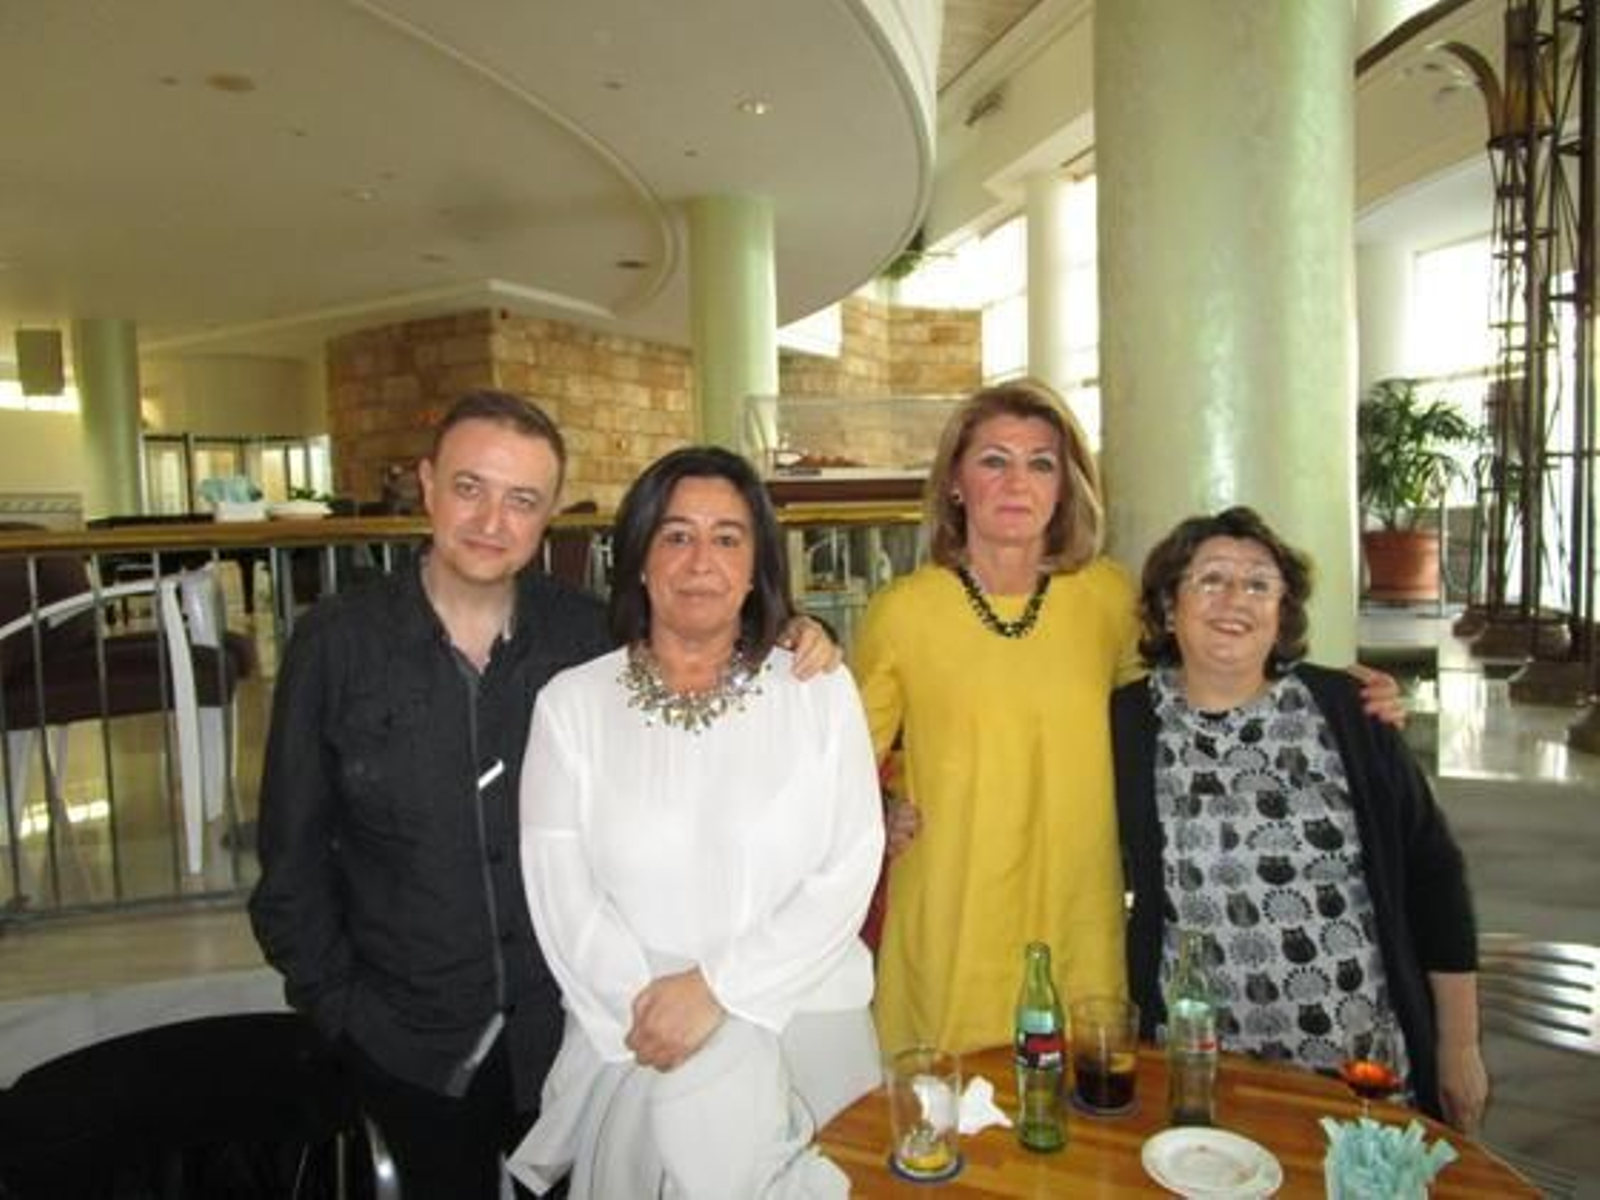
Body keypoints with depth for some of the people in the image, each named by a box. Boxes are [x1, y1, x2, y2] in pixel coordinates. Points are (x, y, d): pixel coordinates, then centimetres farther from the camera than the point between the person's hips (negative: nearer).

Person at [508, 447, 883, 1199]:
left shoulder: (820, 692, 2)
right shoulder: (571, 704, 3)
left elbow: (850, 873, -4)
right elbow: (560, 890, -2)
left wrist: (720, 988, -12)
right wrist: (646, 1007, -14)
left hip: (800, 1022, 1)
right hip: (632, 1035, 0)